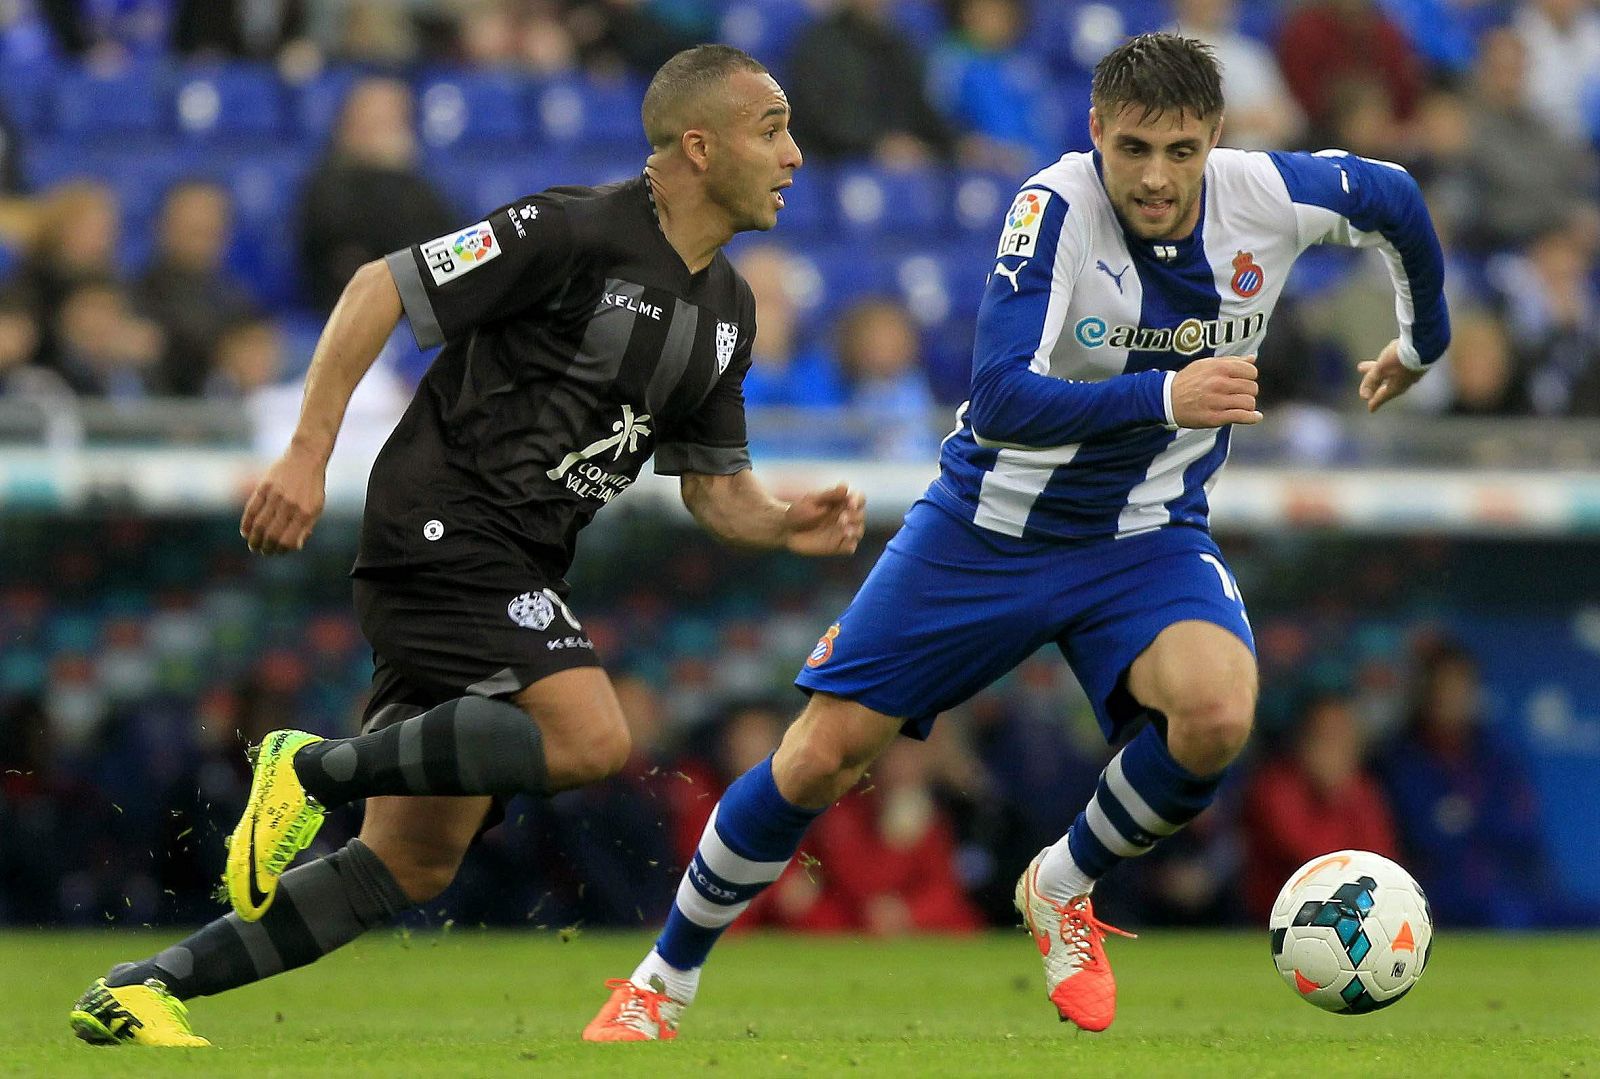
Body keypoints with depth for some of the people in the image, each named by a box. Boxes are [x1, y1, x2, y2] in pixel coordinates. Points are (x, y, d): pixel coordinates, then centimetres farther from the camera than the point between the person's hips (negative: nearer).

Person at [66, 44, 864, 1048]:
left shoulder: (729, 309, 14)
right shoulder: (577, 231, -12)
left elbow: (714, 483, 20)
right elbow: (381, 288, -12)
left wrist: (788, 523, -2)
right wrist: (308, 454, -18)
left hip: (514, 575, 9)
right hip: (444, 526, -9)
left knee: (413, 865, 3)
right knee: (592, 739, -27)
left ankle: (140, 992, 8)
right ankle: (314, 766, -14)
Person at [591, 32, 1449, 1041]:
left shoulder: (1264, 197, -15)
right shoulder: (1055, 208, -25)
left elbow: (1394, 198, 7)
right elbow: (1001, 400, -32)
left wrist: (1423, 342, 20)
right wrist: (1164, 397, -40)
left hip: (1147, 539, 2)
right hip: (989, 528, -2)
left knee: (1218, 710, -30)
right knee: (822, 756, -2)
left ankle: (1063, 890, 0)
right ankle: (664, 981, 20)